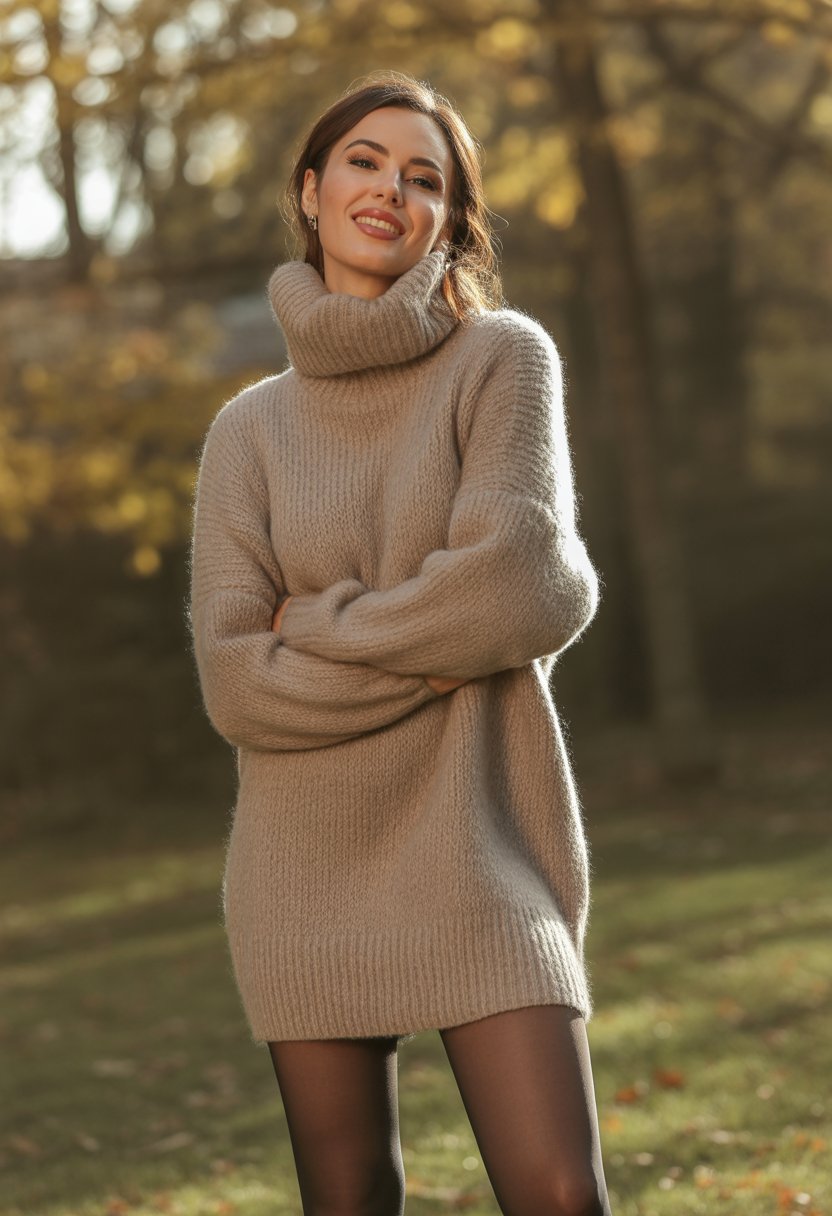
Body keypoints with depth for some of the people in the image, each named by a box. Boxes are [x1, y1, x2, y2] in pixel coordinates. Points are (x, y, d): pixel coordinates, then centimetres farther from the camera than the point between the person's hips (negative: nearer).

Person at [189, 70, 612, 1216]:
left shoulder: (504, 359, 1)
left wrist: (319, 624, -5)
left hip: (478, 855, -2)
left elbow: (520, 583, -14)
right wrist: (434, 646, -10)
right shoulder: (251, 429, 8)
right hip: (308, 872, 3)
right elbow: (235, 680, -3)